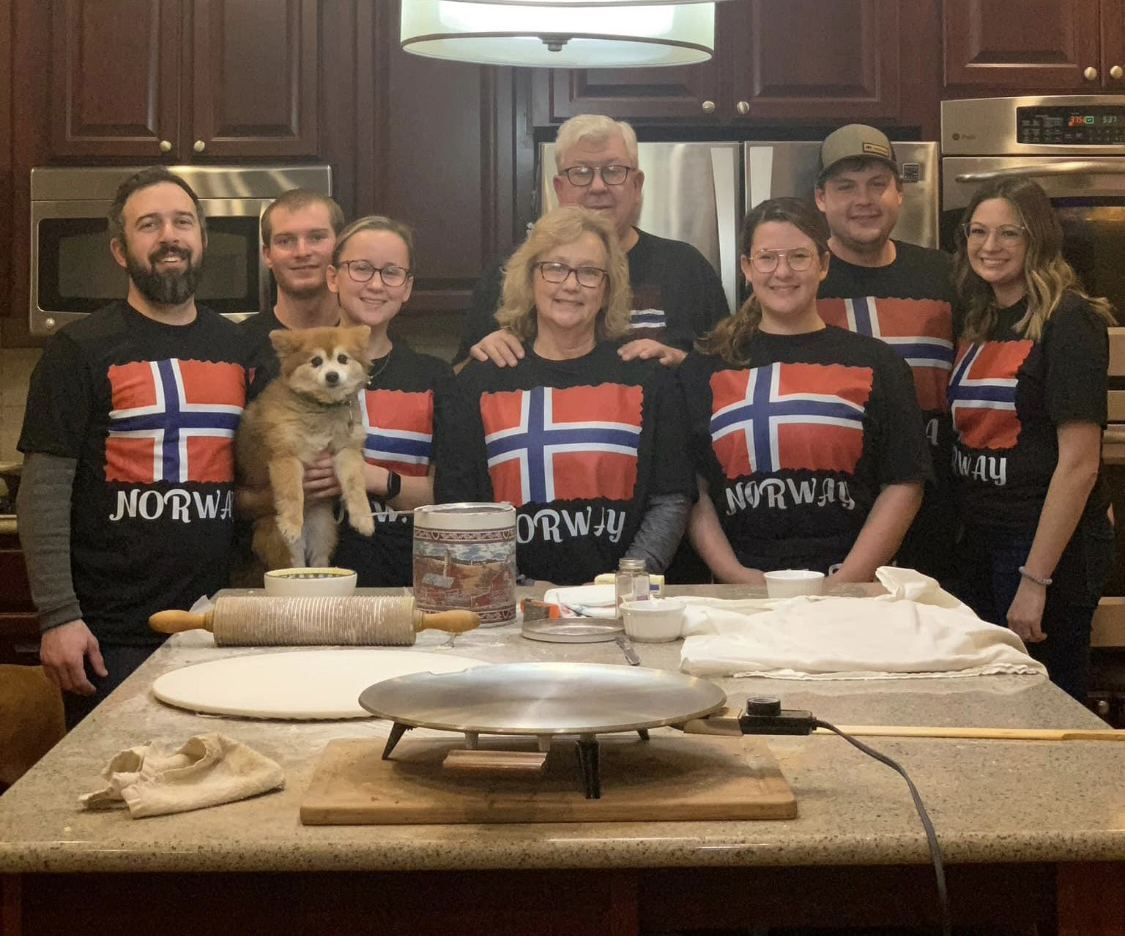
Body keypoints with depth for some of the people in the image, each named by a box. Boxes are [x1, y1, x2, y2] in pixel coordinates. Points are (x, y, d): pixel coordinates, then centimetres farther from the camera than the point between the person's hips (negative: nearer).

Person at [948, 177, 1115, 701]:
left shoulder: (1068, 322, -12)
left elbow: (1079, 463, -17)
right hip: (979, 542, 8)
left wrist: (1036, 578, -20)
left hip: (1049, 546, -8)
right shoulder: (977, 328, 11)